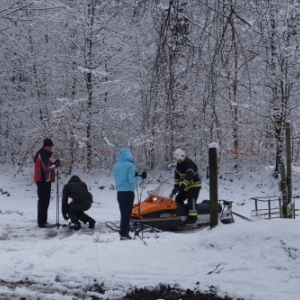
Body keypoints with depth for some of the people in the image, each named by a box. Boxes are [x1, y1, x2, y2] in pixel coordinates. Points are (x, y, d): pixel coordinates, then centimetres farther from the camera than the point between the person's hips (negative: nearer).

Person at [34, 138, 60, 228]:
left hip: (45, 180, 10)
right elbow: (46, 168, -20)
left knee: (45, 200, 13)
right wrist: (56, 164, -8)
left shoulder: (45, 154, 17)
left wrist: (54, 164, 1)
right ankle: (41, 222, -8)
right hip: (43, 180, -10)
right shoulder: (42, 155, -15)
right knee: (43, 201, -9)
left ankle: (43, 221, 19)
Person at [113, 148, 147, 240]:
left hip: (119, 192, 6)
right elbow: (131, 180, -17)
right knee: (127, 213, -2)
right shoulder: (130, 165, -13)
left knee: (123, 212, 15)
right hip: (128, 192, -6)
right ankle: (123, 234, -5)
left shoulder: (116, 165, 5)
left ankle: (124, 232, 18)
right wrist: (141, 177, -4)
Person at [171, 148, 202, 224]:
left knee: (191, 200, -25)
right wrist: (176, 186, -3)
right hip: (186, 186, 9)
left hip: (195, 185, -9)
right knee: (178, 199, 7)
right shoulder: (178, 164, 3)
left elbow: (188, 177, -37)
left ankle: (192, 217, -29)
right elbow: (177, 175, 9)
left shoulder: (190, 164, -25)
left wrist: (182, 187, -43)